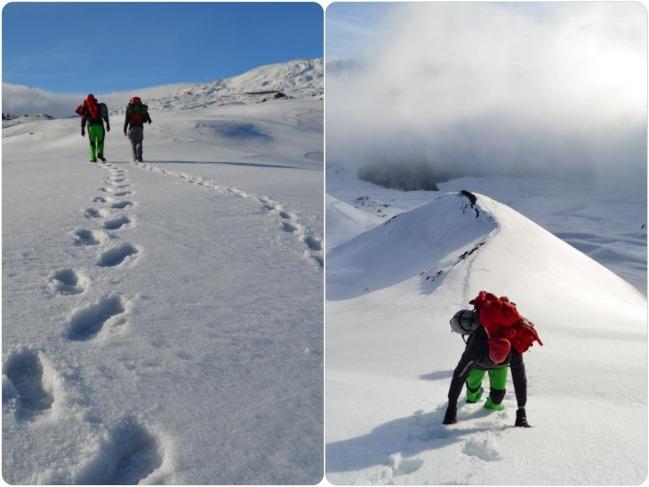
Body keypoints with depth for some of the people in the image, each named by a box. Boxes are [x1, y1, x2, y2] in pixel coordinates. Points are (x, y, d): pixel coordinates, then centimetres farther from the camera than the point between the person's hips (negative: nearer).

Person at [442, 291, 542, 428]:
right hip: (477, 361, -1)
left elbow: (520, 380, -33)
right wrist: (451, 407, -41)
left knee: (498, 393, -8)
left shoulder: (514, 351, -43)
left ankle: (492, 406, 27)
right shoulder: (476, 348, -48)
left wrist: (521, 412, -33)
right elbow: (459, 376, -42)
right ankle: (472, 398, 46)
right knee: (473, 385, 9)